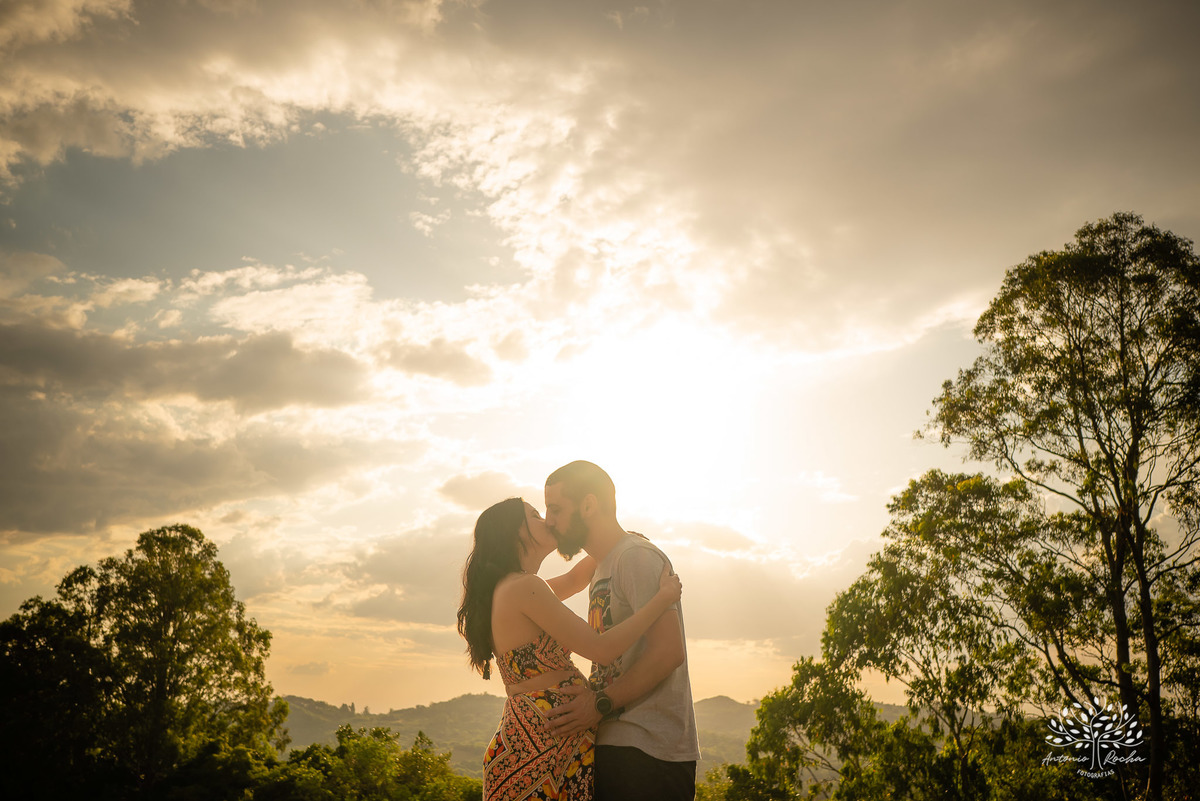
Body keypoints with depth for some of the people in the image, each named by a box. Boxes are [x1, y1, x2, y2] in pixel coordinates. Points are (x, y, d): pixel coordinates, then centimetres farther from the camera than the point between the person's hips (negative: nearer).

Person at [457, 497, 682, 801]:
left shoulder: (502, 590, 13)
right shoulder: (523, 587, -16)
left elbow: (574, 580, 30)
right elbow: (602, 649, -19)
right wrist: (664, 597, -10)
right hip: (548, 742, -10)